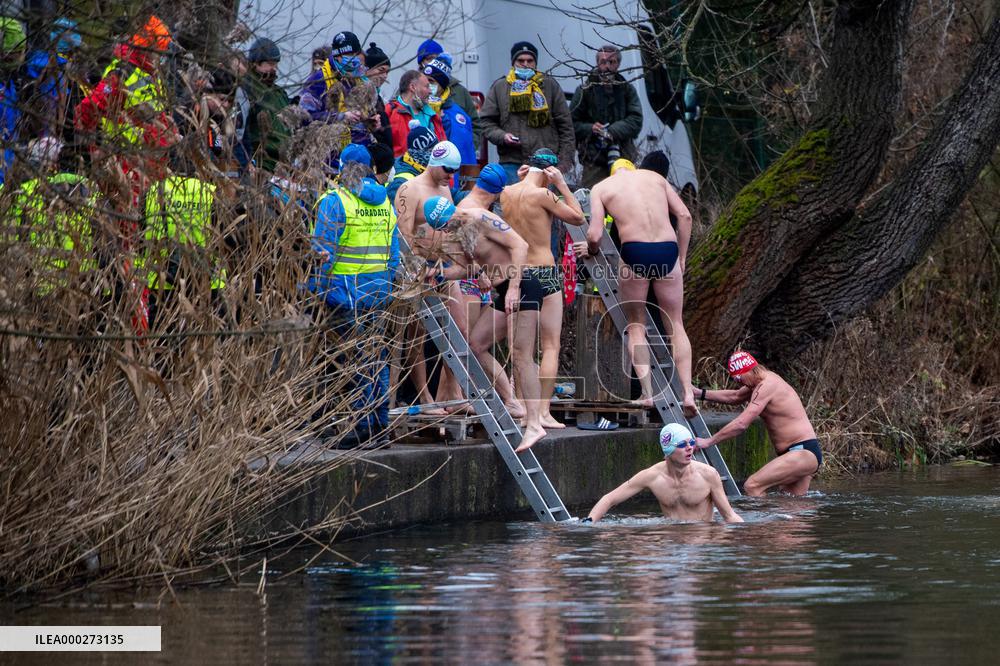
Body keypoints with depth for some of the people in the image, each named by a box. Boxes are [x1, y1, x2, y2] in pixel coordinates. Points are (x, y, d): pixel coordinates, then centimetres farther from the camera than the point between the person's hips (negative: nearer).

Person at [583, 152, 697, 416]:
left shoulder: (601, 188, 11)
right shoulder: (654, 177, 19)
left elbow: (594, 235, -1)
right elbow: (684, 215, 11)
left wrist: (592, 250, 22)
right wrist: (681, 258, 16)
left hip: (634, 252, -2)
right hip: (668, 250, 2)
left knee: (636, 326, 13)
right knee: (675, 325, 12)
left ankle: (647, 392, 3)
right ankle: (688, 392, 3)